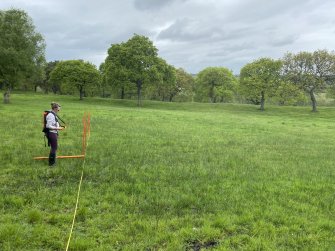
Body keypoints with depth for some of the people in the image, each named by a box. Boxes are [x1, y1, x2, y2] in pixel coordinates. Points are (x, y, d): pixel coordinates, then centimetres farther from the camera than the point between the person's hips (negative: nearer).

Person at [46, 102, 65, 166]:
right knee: (54, 148, -2)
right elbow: (48, 126, -22)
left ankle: (53, 161, 33)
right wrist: (57, 128, -20)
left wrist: (59, 127, 9)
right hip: (51, 133, -10)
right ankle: (51, 163, 10)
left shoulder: (54, 115, 11)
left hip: (54, 133, 10)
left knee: (54, 147, 19)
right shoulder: (51, 115, -20)